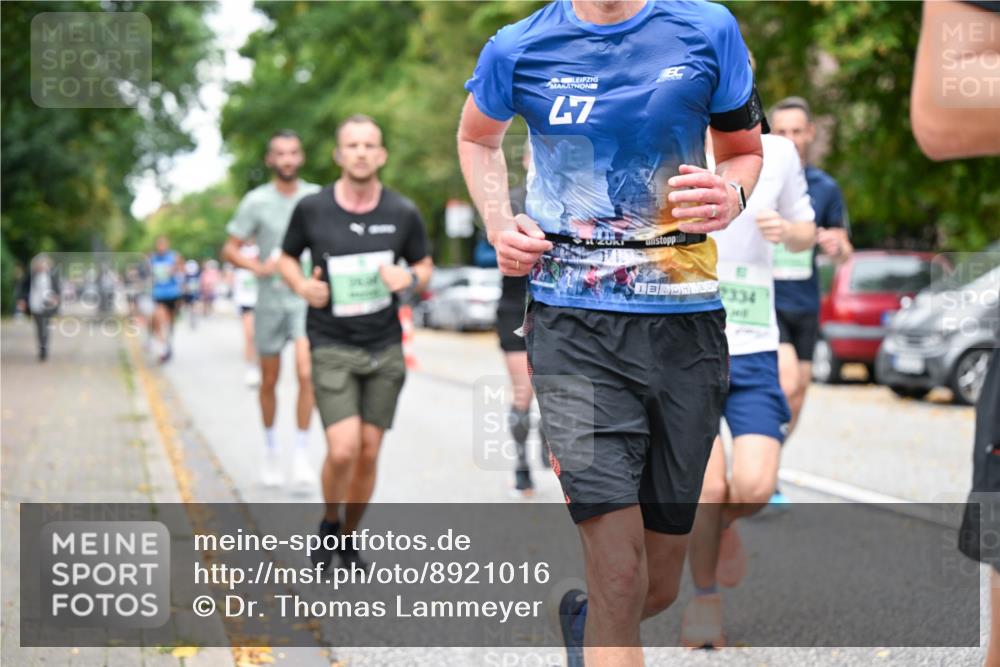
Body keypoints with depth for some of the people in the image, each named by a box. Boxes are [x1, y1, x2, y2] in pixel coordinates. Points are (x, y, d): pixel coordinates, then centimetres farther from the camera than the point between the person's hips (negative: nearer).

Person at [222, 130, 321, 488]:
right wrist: (258, 266, -18)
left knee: (306, 373, -17)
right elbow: (229, 249, -2)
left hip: (306, 299, 0)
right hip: (270, 300, 0)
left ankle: (301, 455, -7)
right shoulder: (256, 201, -4)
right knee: (269, 380, 10)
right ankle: (270, 451, 29)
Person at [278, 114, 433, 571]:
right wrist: (301, 286, -10)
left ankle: (349, 539, 27)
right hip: (332, 348, -2)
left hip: (385, 349, 2)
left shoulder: (403, 213, -2)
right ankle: (328, 525, 15)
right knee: (343, 450, -15)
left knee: (369, 453, 5)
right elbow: (287, 257, 10)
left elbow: (424, 264, 13)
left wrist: (410, 279, -10)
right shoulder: (311, 209, -5)